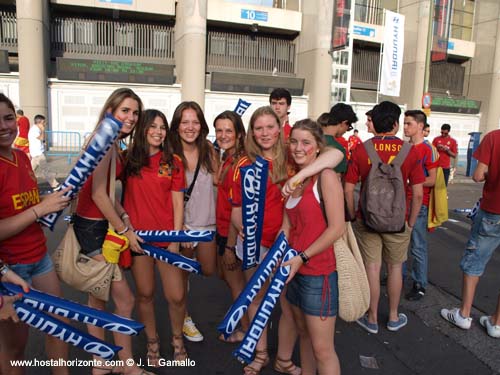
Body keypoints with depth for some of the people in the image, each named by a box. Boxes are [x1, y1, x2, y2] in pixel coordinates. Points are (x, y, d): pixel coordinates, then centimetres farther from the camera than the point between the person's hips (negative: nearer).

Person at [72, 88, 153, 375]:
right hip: (92, 228, -10)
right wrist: (125, 231, -13)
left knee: (98, 298, 18)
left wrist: (125, 218, 2)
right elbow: (98, 194, -20)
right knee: (125, 299, 0)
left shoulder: (113, 144, 12)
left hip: (98, 226, 10)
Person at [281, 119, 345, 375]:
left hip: (319, 272, -7)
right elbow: (287, 226, 12)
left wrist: (303, 257, -16)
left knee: (322, 349, 2)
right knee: (304, 335, 22)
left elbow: (337, 228, -17)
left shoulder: (326, 176, -12)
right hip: (296, 270, 7)